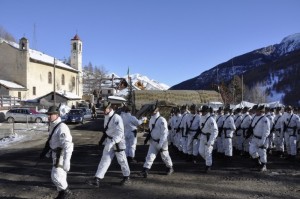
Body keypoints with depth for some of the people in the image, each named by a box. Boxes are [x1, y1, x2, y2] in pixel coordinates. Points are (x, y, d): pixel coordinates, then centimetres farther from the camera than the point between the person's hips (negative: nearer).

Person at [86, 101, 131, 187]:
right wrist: (102, 140, 14)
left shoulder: (117, 118, -22)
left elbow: (120, 133, -27)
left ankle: (127, 178, 29)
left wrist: (111, 143, -33)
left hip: (118, 142, -7)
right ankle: (97, 179, 1)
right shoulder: (106, 117, 5)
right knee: (104, 160, 3)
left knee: (122, 161, 9)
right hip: (109, 141, 7)